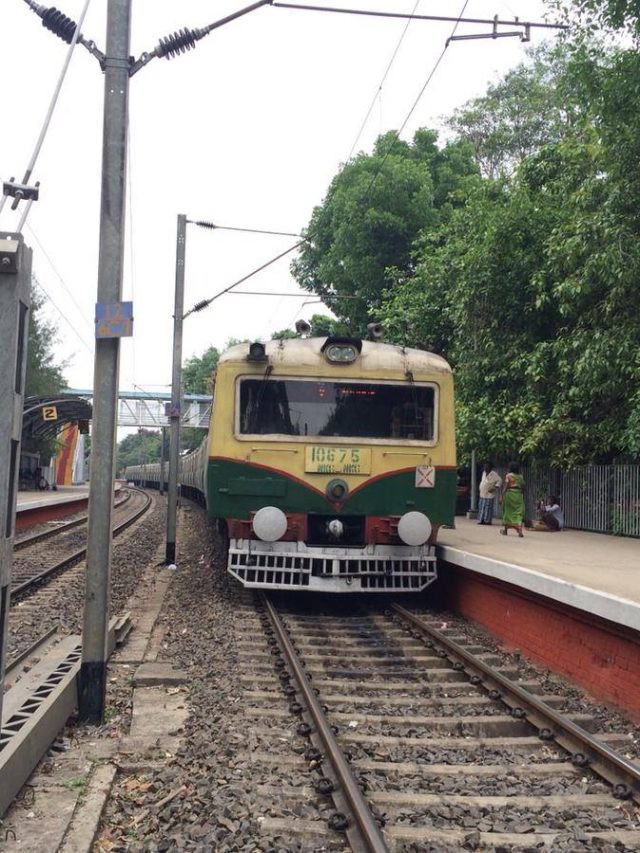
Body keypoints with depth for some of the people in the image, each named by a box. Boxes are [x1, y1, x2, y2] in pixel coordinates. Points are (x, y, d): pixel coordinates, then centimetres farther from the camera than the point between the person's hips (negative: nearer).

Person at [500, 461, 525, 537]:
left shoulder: (508, 476, -5)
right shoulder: (520, 477, 6)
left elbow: (505, 486, -11)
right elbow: (523, 487, 6)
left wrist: (503, 496, -12)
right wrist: (523, 496, 17)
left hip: (510, 494, -2)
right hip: (519, 495, 2)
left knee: (507, 511, 11)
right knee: (518, 513, -1)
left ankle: (505, 529, 22)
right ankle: (519, 530, -17)